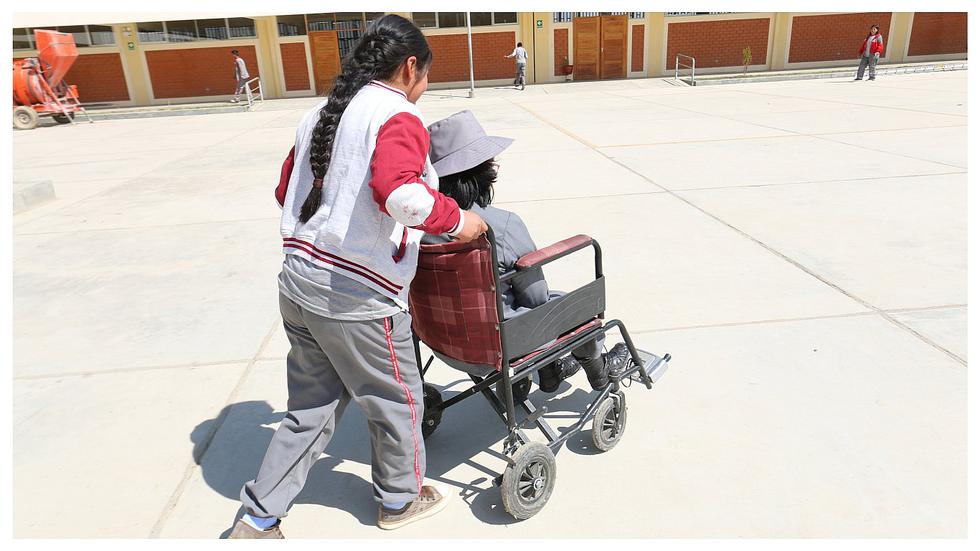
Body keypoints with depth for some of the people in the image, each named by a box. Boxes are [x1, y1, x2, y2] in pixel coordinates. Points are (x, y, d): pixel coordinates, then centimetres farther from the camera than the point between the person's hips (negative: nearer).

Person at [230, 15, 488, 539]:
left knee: (312, 405, 21)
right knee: (397, 399, 15)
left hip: (299, 280, 9)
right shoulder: (397, 115, -12)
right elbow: (400, 193, -31)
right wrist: (456, 220, -16)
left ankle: (257, 519, 29)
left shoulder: (322, 112, 16)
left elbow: (288, 192, 24)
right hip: (358, 294, -8)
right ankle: (400, 499, 36)